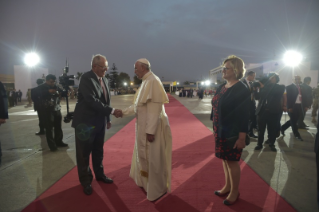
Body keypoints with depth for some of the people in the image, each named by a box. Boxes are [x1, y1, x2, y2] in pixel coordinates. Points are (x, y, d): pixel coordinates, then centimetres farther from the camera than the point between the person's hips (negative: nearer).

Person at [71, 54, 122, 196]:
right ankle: (86, 181, 25)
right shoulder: (86, 78, -18)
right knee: (84, 153, 9)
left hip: (100, 121, 7)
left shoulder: (104, 79, 6)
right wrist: (112, 111, -27)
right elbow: (92, 101, -28)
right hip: (86, 121, -7)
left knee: (98, 151, 20)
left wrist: (108, 119, 12)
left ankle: (99, 174, 38)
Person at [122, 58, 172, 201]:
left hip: (152, 127, -10)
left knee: (153, 158, 4)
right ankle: (147, 182, 42)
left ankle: (158, 190, 22)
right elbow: (138, 105, 19)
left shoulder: (153, 81, -19)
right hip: (144, 126, 10)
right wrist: (123, 112, 17)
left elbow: (155, 107, -24)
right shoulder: (146, 82, 12)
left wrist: (150, 130, -25)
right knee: (145, 156, 22)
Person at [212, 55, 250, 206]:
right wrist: (216, 129, 12)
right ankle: (227, 186, 36)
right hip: (220, 131, 7)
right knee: (225, 159, 18)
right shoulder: (222, 87, 7)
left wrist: (242, 138, -19)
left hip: (233, 133, -7)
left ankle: (234, 192, 26)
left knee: (231, 161, 6)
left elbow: (244, 115, -18)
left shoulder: (241, 90, -15)